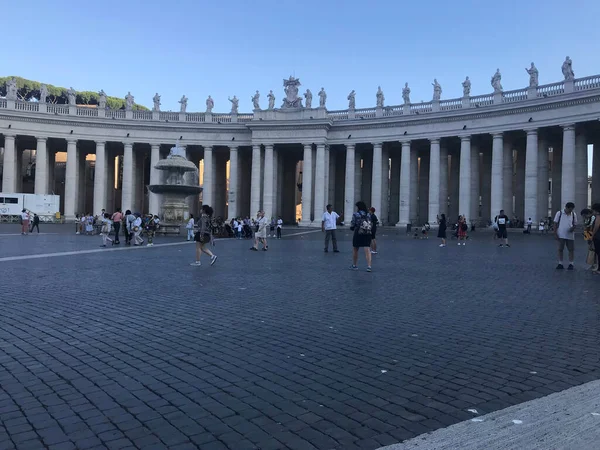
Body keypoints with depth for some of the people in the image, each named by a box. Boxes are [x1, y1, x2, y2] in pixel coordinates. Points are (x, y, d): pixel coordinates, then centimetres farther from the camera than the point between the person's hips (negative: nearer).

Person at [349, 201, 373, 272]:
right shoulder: (369, 215, 7)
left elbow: (352, 226, -6)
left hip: (358, 234, -3)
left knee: (355, 250, 14)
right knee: (367, 250, -2)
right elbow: (371, 225, 7)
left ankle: (354, 265, 24)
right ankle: (369, 266, -14)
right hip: (367, 234, 3)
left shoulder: (355, 215, -7)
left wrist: (352, 228, 15)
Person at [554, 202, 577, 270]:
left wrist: (573, 228, -12)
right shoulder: (559, 213, -3)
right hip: (561, 235, -2)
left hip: (570, 235, 2)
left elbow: (575, 224, 12)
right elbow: (555, 224, 0)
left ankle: (571, 264, 13)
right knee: (560, 249, 4)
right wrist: (555, 234, -6)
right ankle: (560, 264, 12)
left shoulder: (574, 214, 5)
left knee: (571, 250, 3)